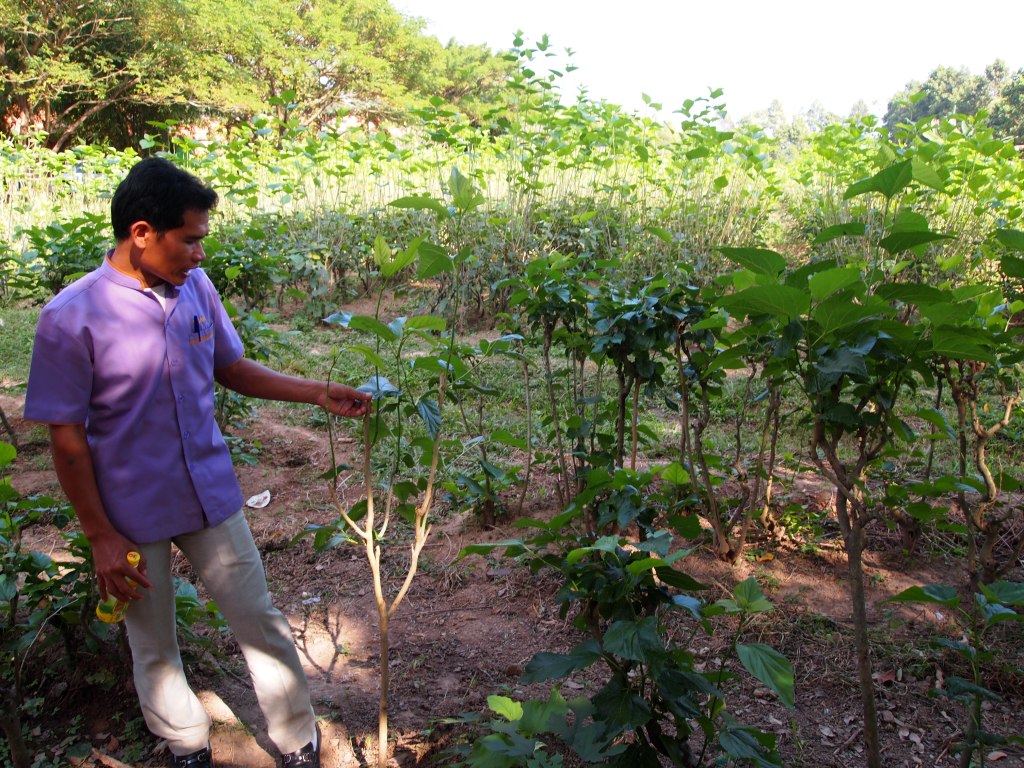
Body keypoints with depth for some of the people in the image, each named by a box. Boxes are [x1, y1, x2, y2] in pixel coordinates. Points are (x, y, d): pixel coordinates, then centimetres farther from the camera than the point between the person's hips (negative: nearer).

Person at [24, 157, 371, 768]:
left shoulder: (195, 286, -6)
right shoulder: (71, 318, -18)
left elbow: (231, 369, 8)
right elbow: (68, 438, -12)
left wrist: (320, 393, -2)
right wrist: (100, 536, -10)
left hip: (212, 495, 3)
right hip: (134, 516, -3)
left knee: (260, 618, 11)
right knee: (154, 645, 17)